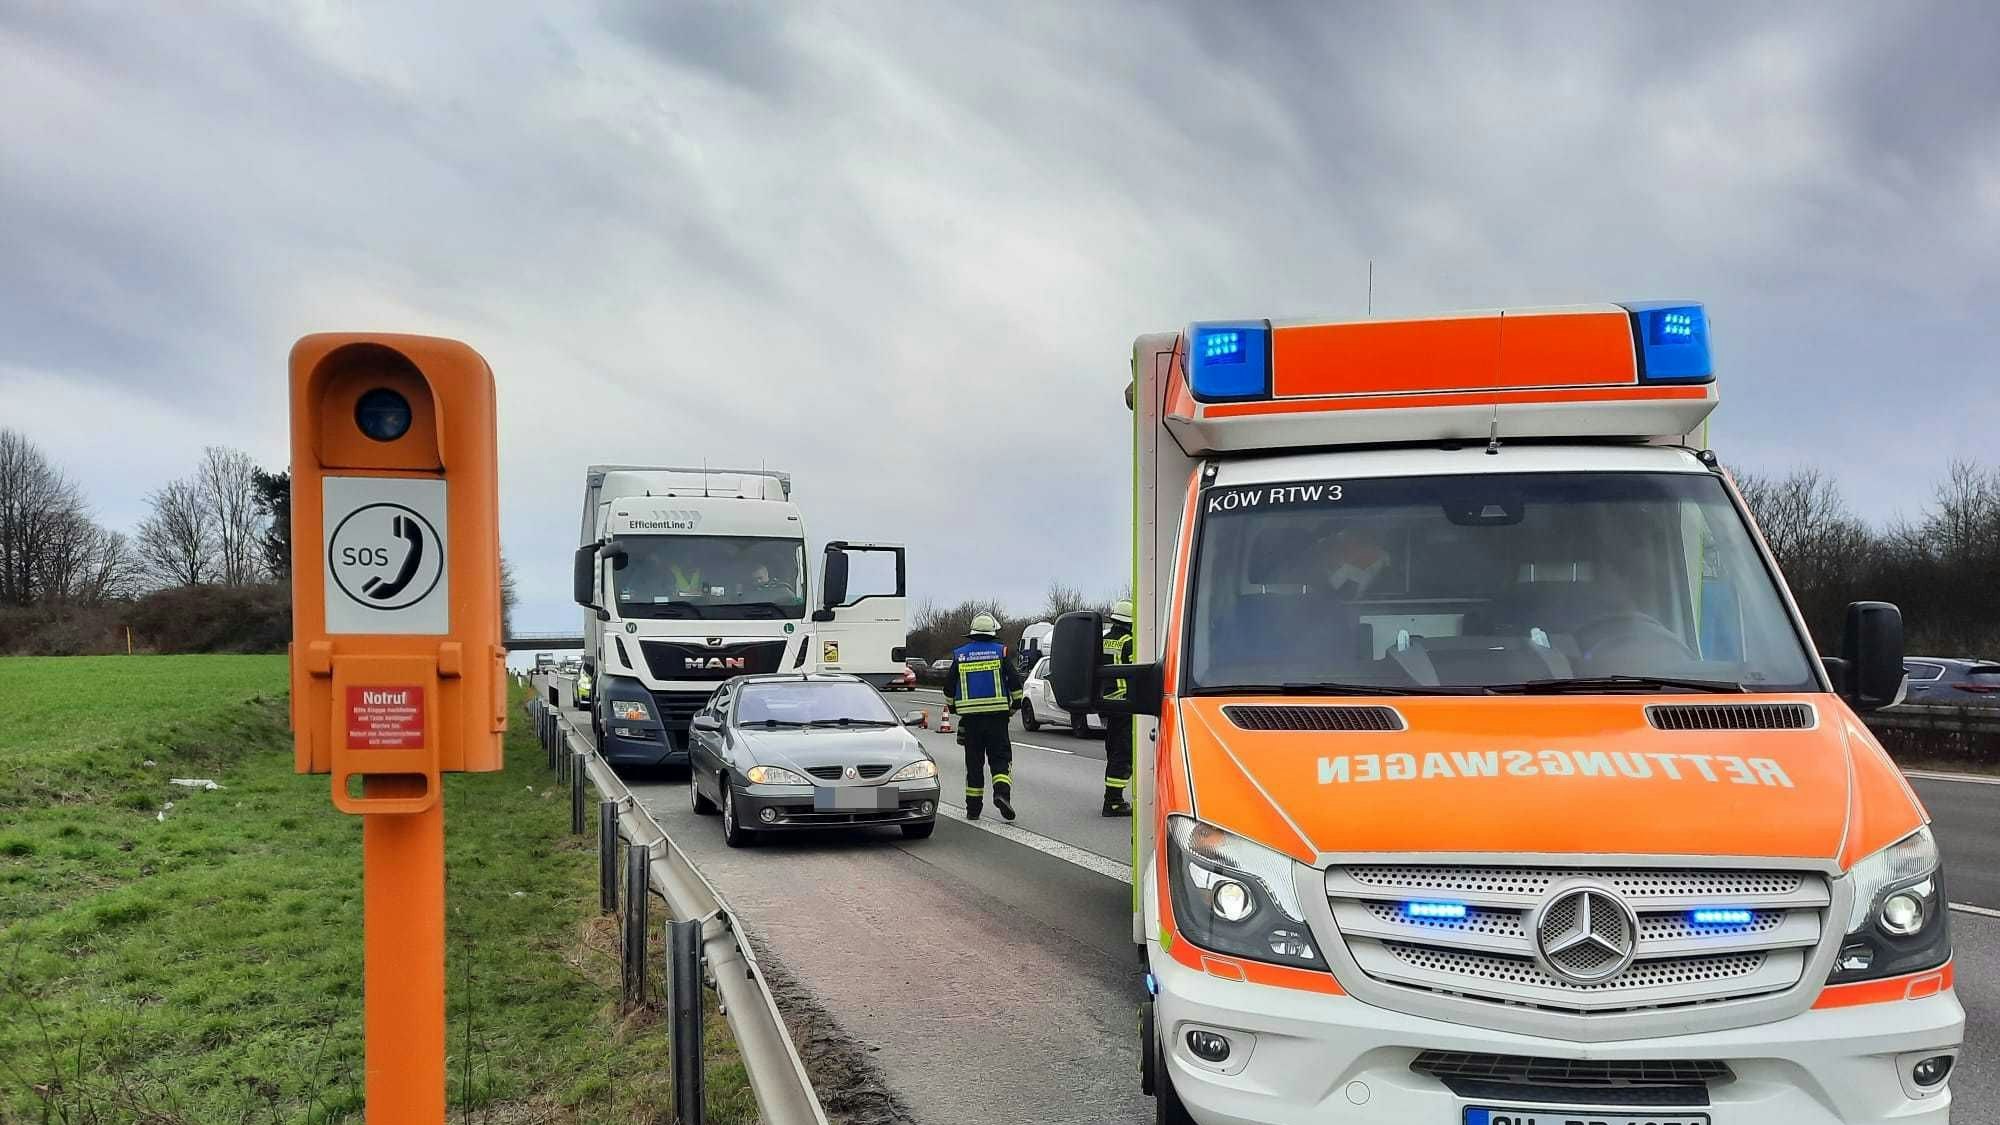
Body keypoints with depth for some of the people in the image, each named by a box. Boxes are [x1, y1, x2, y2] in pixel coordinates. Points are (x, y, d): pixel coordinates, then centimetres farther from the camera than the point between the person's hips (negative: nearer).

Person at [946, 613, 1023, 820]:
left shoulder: (960, 654, 5)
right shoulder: (1000, 652, 0)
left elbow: (949, 685, 8)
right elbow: (1014, 681, -3)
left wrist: (953, 707, 23)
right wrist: (1016, 703, 11)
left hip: (970, 716, 2)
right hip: (997, 714, -2)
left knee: (974, 761, 9)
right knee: (1000, 757, 3)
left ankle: (973, 808, 11)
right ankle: (1002, 792, -21)